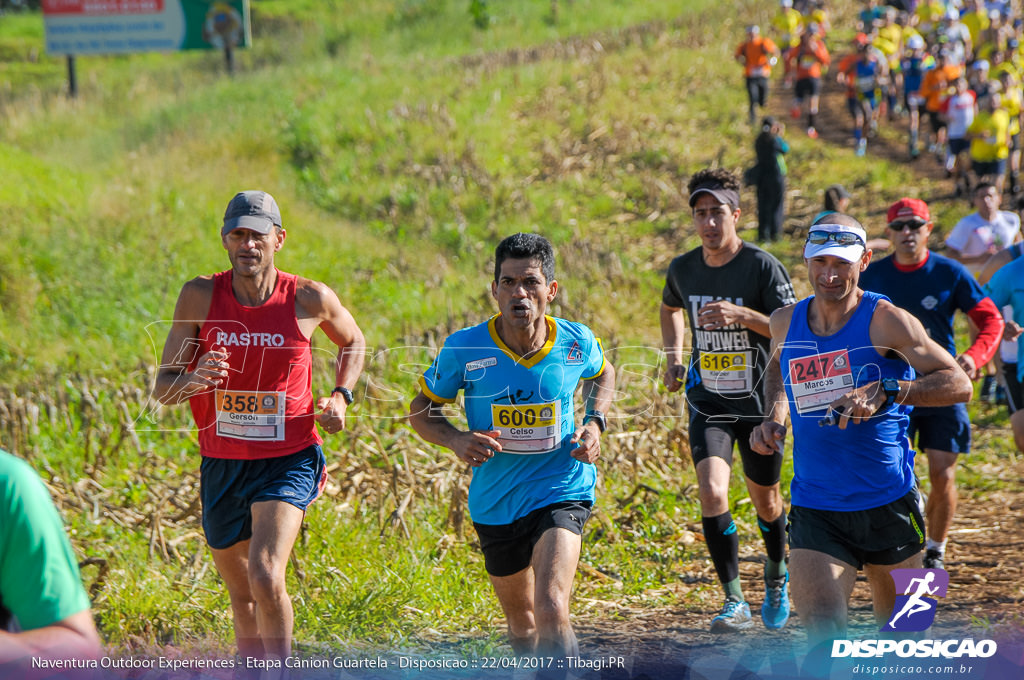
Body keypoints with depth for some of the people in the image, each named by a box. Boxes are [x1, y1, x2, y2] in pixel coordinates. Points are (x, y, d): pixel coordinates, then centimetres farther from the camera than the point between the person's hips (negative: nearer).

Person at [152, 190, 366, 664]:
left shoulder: (310, 299, -7)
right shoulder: (200, 297, -6)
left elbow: (353, 343, 16)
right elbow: (162, 388, -5)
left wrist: (341, 396, -1)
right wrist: (192, 381, -28)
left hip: (289, 460, -3)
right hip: (222, 463, 3)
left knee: (265, 576, -23)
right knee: (242, 595, 14)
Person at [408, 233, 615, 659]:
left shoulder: (577, 342, -9)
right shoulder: (465, 348, -13)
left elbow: (602, 374, 17)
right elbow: (421, 410, 2)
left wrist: (595, 422, -1)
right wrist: (457, 441, -18)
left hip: (561, 493, -2)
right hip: (495, 503, 2)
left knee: (551, 612, -26)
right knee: (523, 628, 19)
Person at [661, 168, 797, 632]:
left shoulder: (762, 266, -13)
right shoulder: (683, 269, 0)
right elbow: (670, 308, 23)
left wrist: (742, 315, -29)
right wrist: (674, 354, 9)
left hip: (760, 402, -2)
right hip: (708, 402, 2)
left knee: (765, 501, 13)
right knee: (711, 493, -19)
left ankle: (777, 576, 44)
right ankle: (735, 602, -12)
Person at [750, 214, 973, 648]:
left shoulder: (885, 321, -10)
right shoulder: (786, 323, 4)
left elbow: (959, 384, -13)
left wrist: (885, 392, -26)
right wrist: (774, 417, 9)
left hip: (889, 504, -2)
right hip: (814, 510, 2)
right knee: (823, 637, -17)